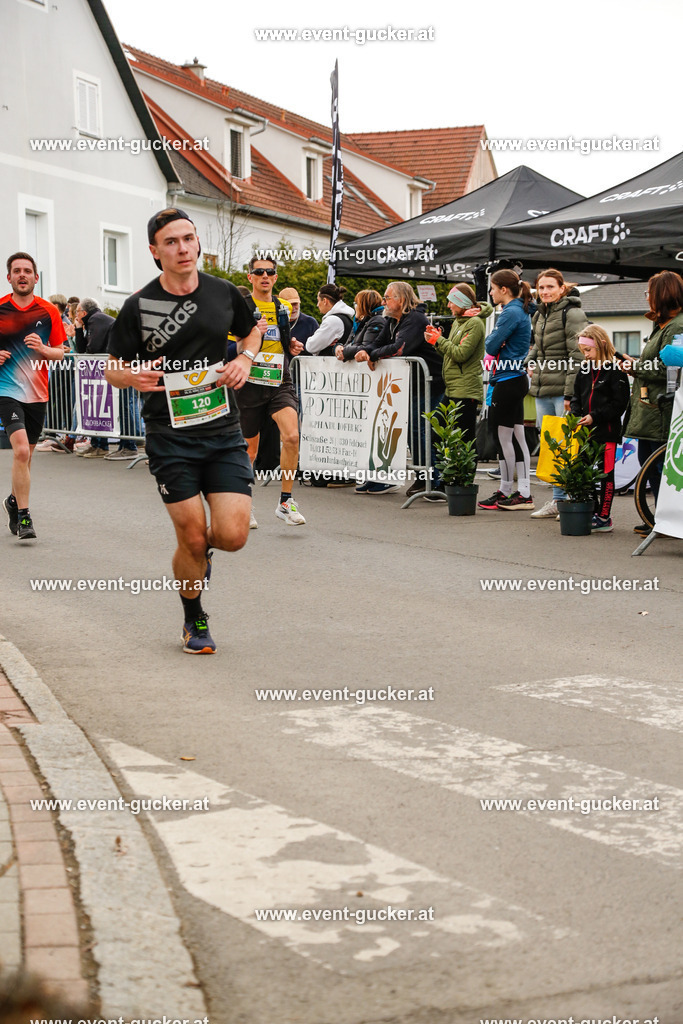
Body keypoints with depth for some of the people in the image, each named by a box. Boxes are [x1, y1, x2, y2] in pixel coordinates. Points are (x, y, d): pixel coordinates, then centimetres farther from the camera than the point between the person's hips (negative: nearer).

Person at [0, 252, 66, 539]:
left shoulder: (49, 311, 3)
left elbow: (60, 352, 6)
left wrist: (42, 349, -14)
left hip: (37, 392, 3)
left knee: (26, 455, 15)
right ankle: (23, 516, -12)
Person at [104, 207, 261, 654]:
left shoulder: (224, 293, 3)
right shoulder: (138, 307, -4)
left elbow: (252, 331, 23)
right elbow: (113, 369, 3)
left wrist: (245, 358, 2)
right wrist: (134, 376, -20)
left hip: (223, 430, 2)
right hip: (170, 436, -2)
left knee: (233, 536, -8)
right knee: (192, 539, -2)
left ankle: (201, 547, 30)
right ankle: (194, 620, 24)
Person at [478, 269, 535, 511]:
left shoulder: (511, 313, -15)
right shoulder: (521, 310, 16)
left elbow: (492, 347, -14)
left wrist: (491, 337, 4)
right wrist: (496, 339, 1)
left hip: (508, 382, -10)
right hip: (516, 379, 10)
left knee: (502, 436, -2)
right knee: (517, 436, 9)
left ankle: (505, 491, 5)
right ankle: (524, 493, 11)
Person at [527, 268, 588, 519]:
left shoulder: (572, 314, -9)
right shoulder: (539, 315, 16)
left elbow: (578, 357, -14)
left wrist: (570, 393, -19)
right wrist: (531, 362, 12)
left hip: (563, 391, -8)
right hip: (543, 390, 8)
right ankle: (558, 500, 17)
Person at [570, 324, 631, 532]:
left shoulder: (615, 370, -10)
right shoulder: (584, 369, 12)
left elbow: (619, 403, -12)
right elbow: (576, 396, 21)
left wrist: (595, 417, -15)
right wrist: (576, 414, 2)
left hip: (607, 431, -7)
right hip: (586, 431, 7)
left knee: (606, 474, 0)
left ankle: (604, 517, 5)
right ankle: (593, 513, 19)